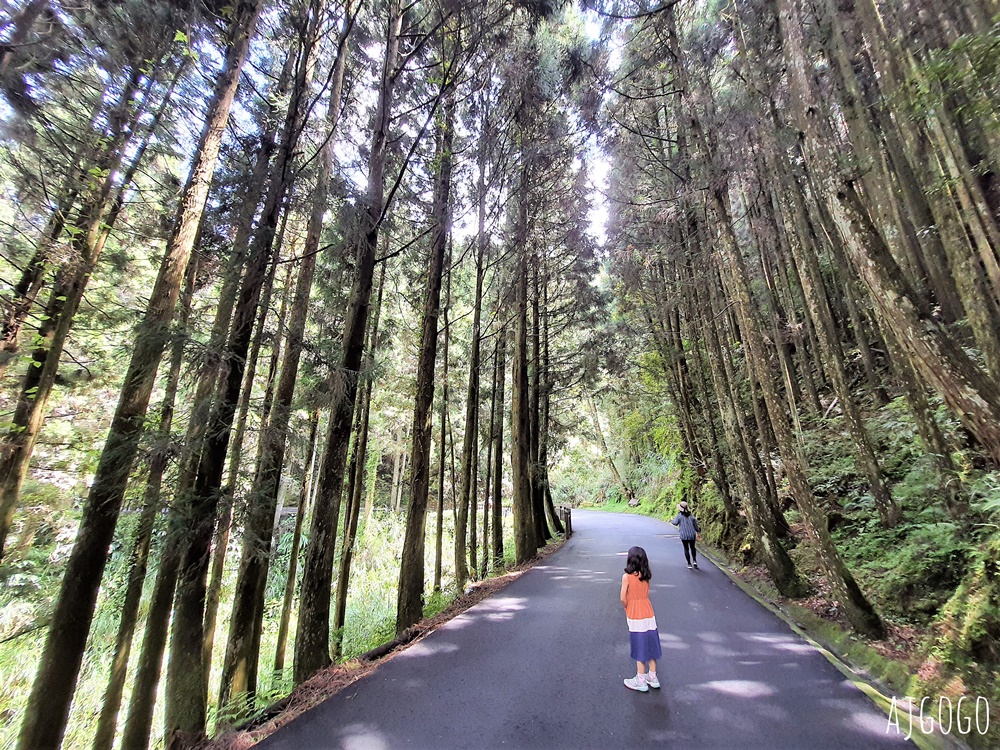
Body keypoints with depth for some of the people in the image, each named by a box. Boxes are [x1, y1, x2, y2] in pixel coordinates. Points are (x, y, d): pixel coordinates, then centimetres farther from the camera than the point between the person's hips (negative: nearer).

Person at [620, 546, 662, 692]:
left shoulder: (626, 576, -18)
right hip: (649, 614, 5)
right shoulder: (646, 576, -2)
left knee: (639, 648, 7)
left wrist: (627, 609, 3)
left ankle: (641, 681, 18)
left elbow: (623, 598, -17)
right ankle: (653, 677, 30)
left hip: (635, 616, -5)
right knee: (650, 645, 16)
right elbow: (645, 594, 3)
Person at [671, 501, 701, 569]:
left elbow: (675, 523, 0)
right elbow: (695, 524, 6)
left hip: (684, 535, -3)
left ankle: (689, 564, 10)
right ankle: (694, 560, 3)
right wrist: (698, 531, 25)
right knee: (692, 547, 21)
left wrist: (672, 520, 22)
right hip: (692, 534, 3)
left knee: (686, 549, 11)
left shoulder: (679, 515, -12)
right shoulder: (691, 515, -1)